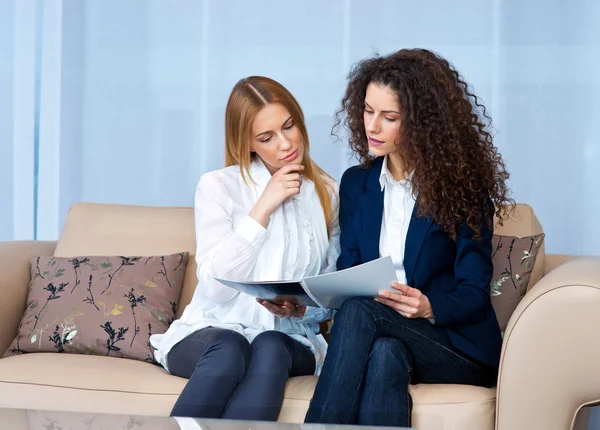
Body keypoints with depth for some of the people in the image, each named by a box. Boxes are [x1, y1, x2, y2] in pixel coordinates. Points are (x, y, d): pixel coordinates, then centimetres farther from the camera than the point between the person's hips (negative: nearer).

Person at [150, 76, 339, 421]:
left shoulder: (328, 194, 7)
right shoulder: (218, 186, 0)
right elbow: (216, 286, -11)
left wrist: (303, 308, -14)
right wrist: (263, 208, -13)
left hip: (289, 340, 2)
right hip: (214, 330, -2)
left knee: (270, 348, -35)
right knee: (229, 348, -37)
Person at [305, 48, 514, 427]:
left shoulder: (463, 186, -3)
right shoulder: (356, 184, 12)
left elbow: (473, 294, -7)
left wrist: (428, 308, -28)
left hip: (460, 349, -3)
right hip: (387, 338, 3)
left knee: (358, 312, -32)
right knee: (385, 356, -36)